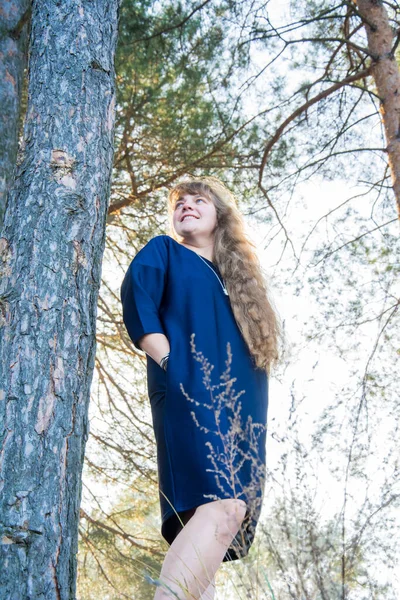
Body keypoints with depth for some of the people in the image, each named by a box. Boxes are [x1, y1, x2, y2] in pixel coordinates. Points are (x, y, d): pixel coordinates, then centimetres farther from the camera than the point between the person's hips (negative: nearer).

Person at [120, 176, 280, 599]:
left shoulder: (242, 283, 32)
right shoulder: (164, 253, 17)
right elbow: (135, 299, -2)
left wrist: (251, 414, 8)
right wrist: (171, 364, -14)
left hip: (242, 412, 6)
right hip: (191, 396, -6)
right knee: (223, 505, -28)